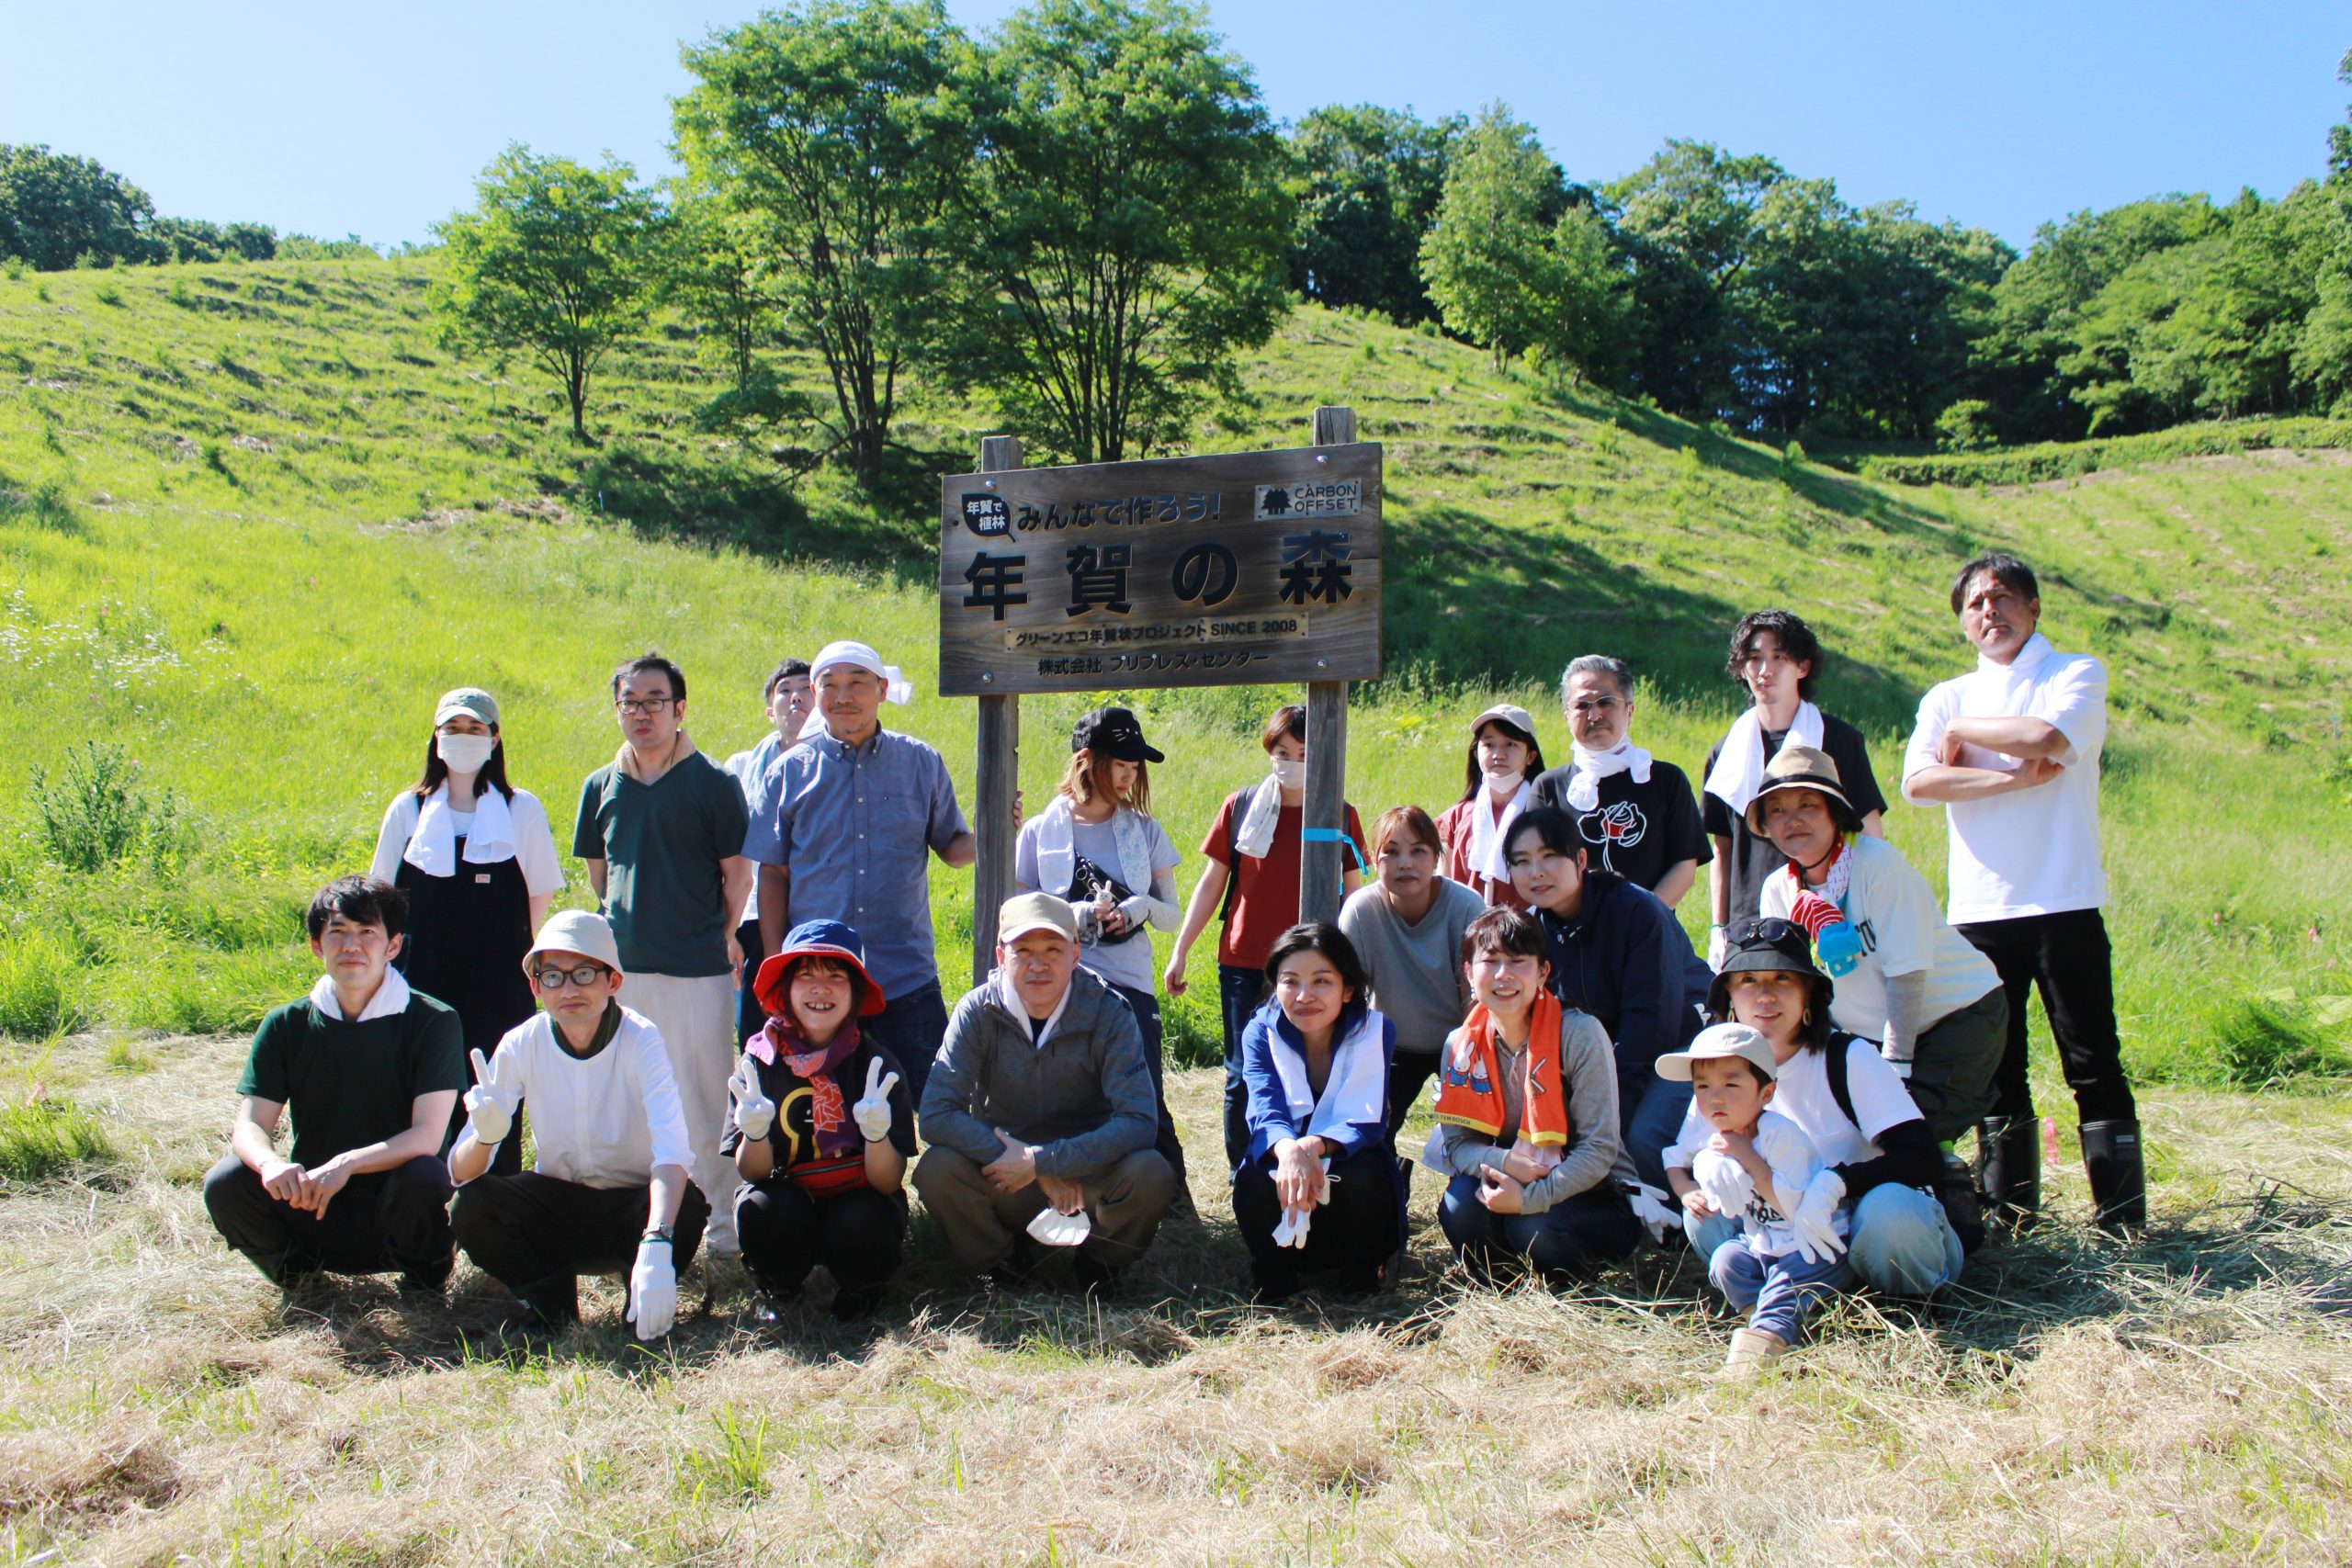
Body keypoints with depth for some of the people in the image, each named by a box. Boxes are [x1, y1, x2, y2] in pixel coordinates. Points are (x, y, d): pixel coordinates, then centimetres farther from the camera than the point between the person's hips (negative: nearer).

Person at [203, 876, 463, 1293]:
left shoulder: (433, 1022, -9)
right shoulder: (286, 1025, 2)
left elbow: (427, 1136, -18)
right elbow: (249, 1125, -6)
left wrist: (347, 1164, -35)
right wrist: (271, 1163, -31)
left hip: (392, 1210, -3)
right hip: (311, 1205, 3)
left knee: (424, 1178, -35)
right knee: (225, 1183, -23)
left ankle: (424, 1276, -2)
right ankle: (295, 1266, 7)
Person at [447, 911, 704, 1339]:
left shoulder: (640, 1039, -19)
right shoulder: (522, 1045, -11)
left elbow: (672, 1151, -34)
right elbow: (460, 1172, -13)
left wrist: (655, 1246, -50)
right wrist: (485, 1136, -38)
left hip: (630, 1207, -2)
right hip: (555, 1204, 3)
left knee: (686, 1206, -34)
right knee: (469, 1206, -25)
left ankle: (647, 1311, -4)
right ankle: (551, 1304, -1)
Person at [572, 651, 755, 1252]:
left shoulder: (712, 784, -2)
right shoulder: (601, 786, 11)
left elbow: (737, 874, 1)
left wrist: (721, 938, 1)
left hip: (697, 970, -4)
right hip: (620, 969, 4)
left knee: (704, 1101, -1)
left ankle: (721, 1221, 10)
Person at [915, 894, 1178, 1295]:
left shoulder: (1109, 1013, -14)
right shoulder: (978, 1011, -12)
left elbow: (1139, 1121, -22)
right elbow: (936, 1115, -20)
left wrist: (1040, 1160, -29)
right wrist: (1029, 1166, -27)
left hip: (1089, 1175, 0)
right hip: (1004, 1175, 1)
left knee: (1152, 1176, -30)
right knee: (937, 1169, -28)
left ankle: (1100, 1259, 4)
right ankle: (1003, 1258, 3)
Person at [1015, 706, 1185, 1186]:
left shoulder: (1145, 831, 8)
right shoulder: (1040, 832, 4)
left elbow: (1170, 915, 12)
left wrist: (1143, 907, -11)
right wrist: (1077, 915, -13)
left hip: (1129, 984, 1)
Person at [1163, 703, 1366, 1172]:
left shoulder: (1340, 816, 3)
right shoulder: (1240, 807, 3)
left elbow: (1354, 895, 9)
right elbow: (1211, 884, 7)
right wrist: (1180, 951, 4)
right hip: (1244, 964, 1)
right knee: (1244, 1076, 5)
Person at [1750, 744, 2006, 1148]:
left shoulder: (1877, 862, -21)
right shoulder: (1779, 890, -5)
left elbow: (1906, 971, -22)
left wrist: (1896, 1069, -22)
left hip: (1961, 1014, -6)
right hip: (1877, 1033, 6)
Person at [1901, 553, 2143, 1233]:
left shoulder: (2078, 674, 7)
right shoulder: (1948, 698, 15)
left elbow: (2047, 737, -16)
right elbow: (1918, 782, -4)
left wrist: (1963, 733, -1)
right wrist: (2019, 778, -11)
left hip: (2064, 902, -3)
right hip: (1979, 909, 3)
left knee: (2093, 1061, -3)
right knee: (1995, 1067, 7)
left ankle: (2122, 1216, 2)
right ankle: (2009, 1210, 15)